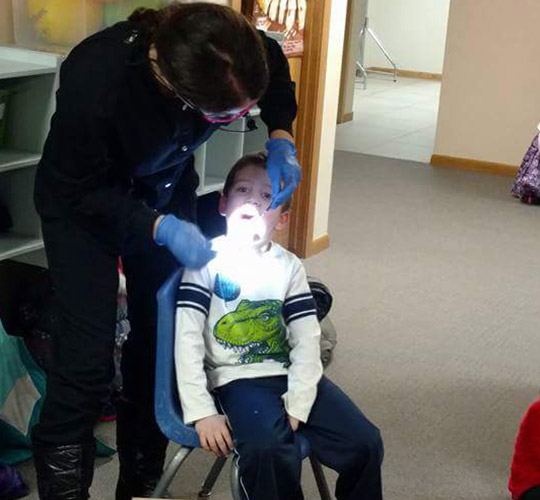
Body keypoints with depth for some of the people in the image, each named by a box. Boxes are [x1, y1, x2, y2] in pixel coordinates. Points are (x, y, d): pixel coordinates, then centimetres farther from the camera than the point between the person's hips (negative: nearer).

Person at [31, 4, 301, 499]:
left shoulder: (230, 52, -28)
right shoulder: (94, 82, -41)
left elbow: (277, 70, -3)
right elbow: (80, 190, -25)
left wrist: (280, 137, -17)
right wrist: (161, 230, -35)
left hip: (168, 194, 4)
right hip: (84, 205, -4)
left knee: (162, 342, 5)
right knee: (87, 364, -10)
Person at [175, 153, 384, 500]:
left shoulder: (289, 266, 7)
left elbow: (307, 341, 0)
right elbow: (188, 340, -9)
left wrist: (296, 405, -13)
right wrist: (202, 411, -18)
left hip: (291, 374, 4)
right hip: (238, 379, -4)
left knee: (365, 443, -12)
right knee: (271, 453, -33)